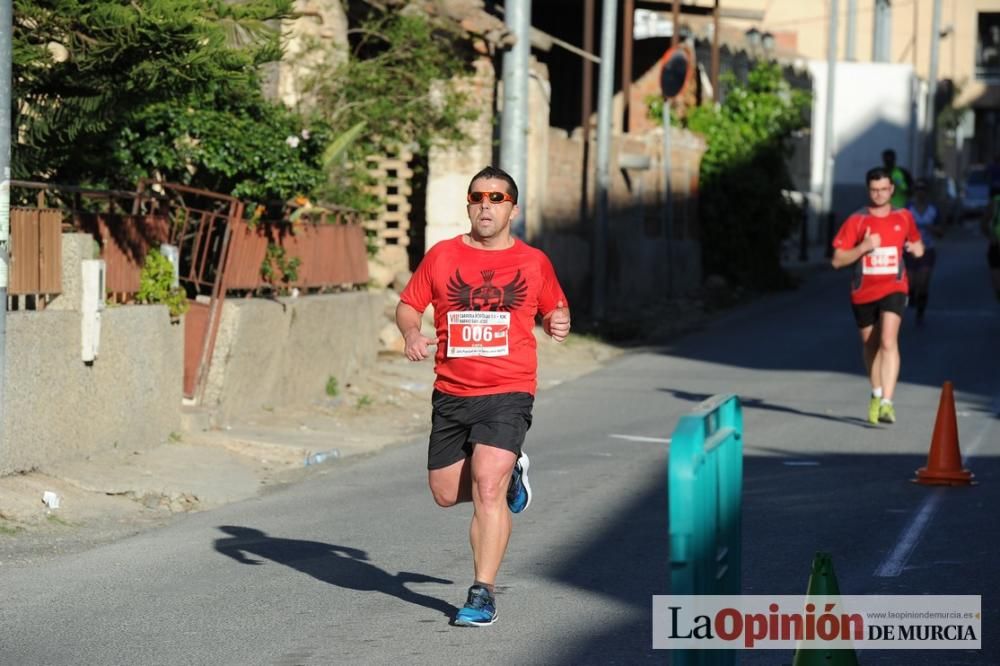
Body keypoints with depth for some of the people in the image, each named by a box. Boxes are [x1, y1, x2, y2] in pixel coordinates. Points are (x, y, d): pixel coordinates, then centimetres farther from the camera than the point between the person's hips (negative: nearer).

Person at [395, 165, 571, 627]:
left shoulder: (534, 263, 4)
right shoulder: (441, 256, 4)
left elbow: (553, 309, 18)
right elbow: (408, 305, 10)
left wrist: (558, 323, -5)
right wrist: (412, 334, -11)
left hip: (508, 393, -3)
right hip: (451, 394, 3)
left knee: (487, 489, -18)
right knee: (446, 494, 10)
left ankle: (483, 594, -10)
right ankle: (509, 475, 41)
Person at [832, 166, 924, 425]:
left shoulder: (904, 218, 5)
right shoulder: (856, 221, -2)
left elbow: (917, 244, 25)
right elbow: (837, 260, -6)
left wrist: (915, 248, 5)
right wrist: (863, 247, -18)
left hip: (893, 289, -1)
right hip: (863, 292, 1)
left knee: (888, 341, -20)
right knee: (870, 345, 14)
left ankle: (886, 403, -27)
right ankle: (876, 394, 38)